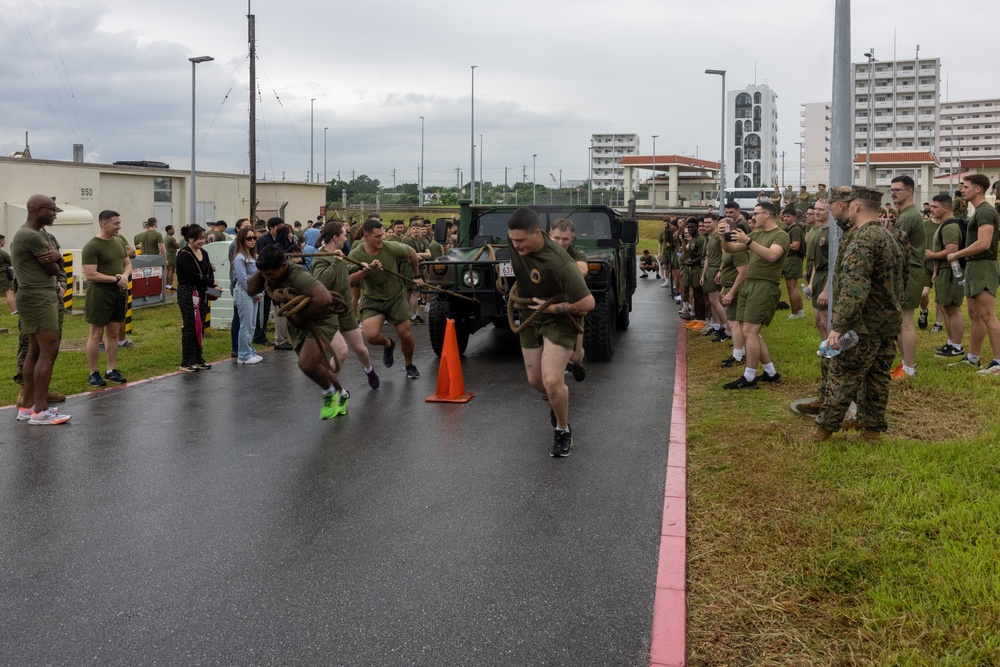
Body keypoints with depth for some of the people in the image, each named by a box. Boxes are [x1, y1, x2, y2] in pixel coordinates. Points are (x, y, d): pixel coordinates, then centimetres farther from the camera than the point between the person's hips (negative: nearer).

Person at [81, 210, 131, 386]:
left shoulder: (119, 241, 9)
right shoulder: (92, 247, -14)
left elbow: (128, 264, 16)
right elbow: (90, 275, -20)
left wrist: (125, 276, -6)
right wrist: (115, 279, -16)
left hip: (119, 293, 7)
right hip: (100, 294, -7)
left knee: (114, 333, 12)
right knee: (96, 335, 1)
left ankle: (111, 370, 21)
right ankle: (93, 374, 8)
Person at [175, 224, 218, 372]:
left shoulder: (203, 253, 12)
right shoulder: (184, 255, -13)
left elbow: (209, 272, 5)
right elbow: (194, 276, -20)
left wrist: (212, 286, -15)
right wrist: (211, 283, -8)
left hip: (201, 294, 8)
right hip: (187, 294, -8)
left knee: (200, 327, 10)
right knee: (190, 327, -4)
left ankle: (198, 359, 19)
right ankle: (186, 362, 4)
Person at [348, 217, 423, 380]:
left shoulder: (391, 247, -17)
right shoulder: (356, 255, -18)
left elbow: (411, 253, 3)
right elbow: (350, 282, -24)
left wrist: (417, 276, 11)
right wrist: (366, 269, -38)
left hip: (396, 297, 1)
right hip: (372, 300, -1)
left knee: (405, 335, 2)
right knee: (371, 336, -21)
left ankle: (409, 365, 32)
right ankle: (388, 344, 17)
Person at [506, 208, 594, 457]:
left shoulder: (558, 262, -36)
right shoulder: (514, 240, -16)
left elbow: (588, 303, -33)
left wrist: (552, 307, -24)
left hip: (558, 320, -7)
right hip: (530, 317, 7)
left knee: (551, 381, -19)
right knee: (535, 380, 15)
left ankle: (563, 431, 7)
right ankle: (559, 403, 49)